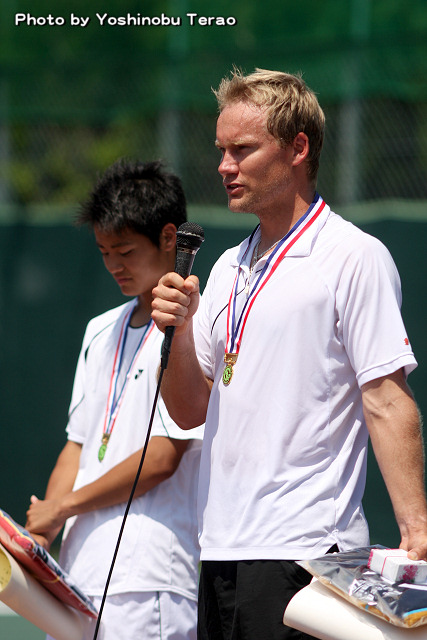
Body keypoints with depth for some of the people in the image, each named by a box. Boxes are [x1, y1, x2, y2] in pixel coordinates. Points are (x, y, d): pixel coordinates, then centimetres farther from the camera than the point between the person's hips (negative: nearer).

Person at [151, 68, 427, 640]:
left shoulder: (355, 258, -5)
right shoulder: (228, 270, 18)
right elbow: (189, 412, 17)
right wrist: (181, 329, -1)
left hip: (302, 553, -7)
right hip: (220, 549, 7)